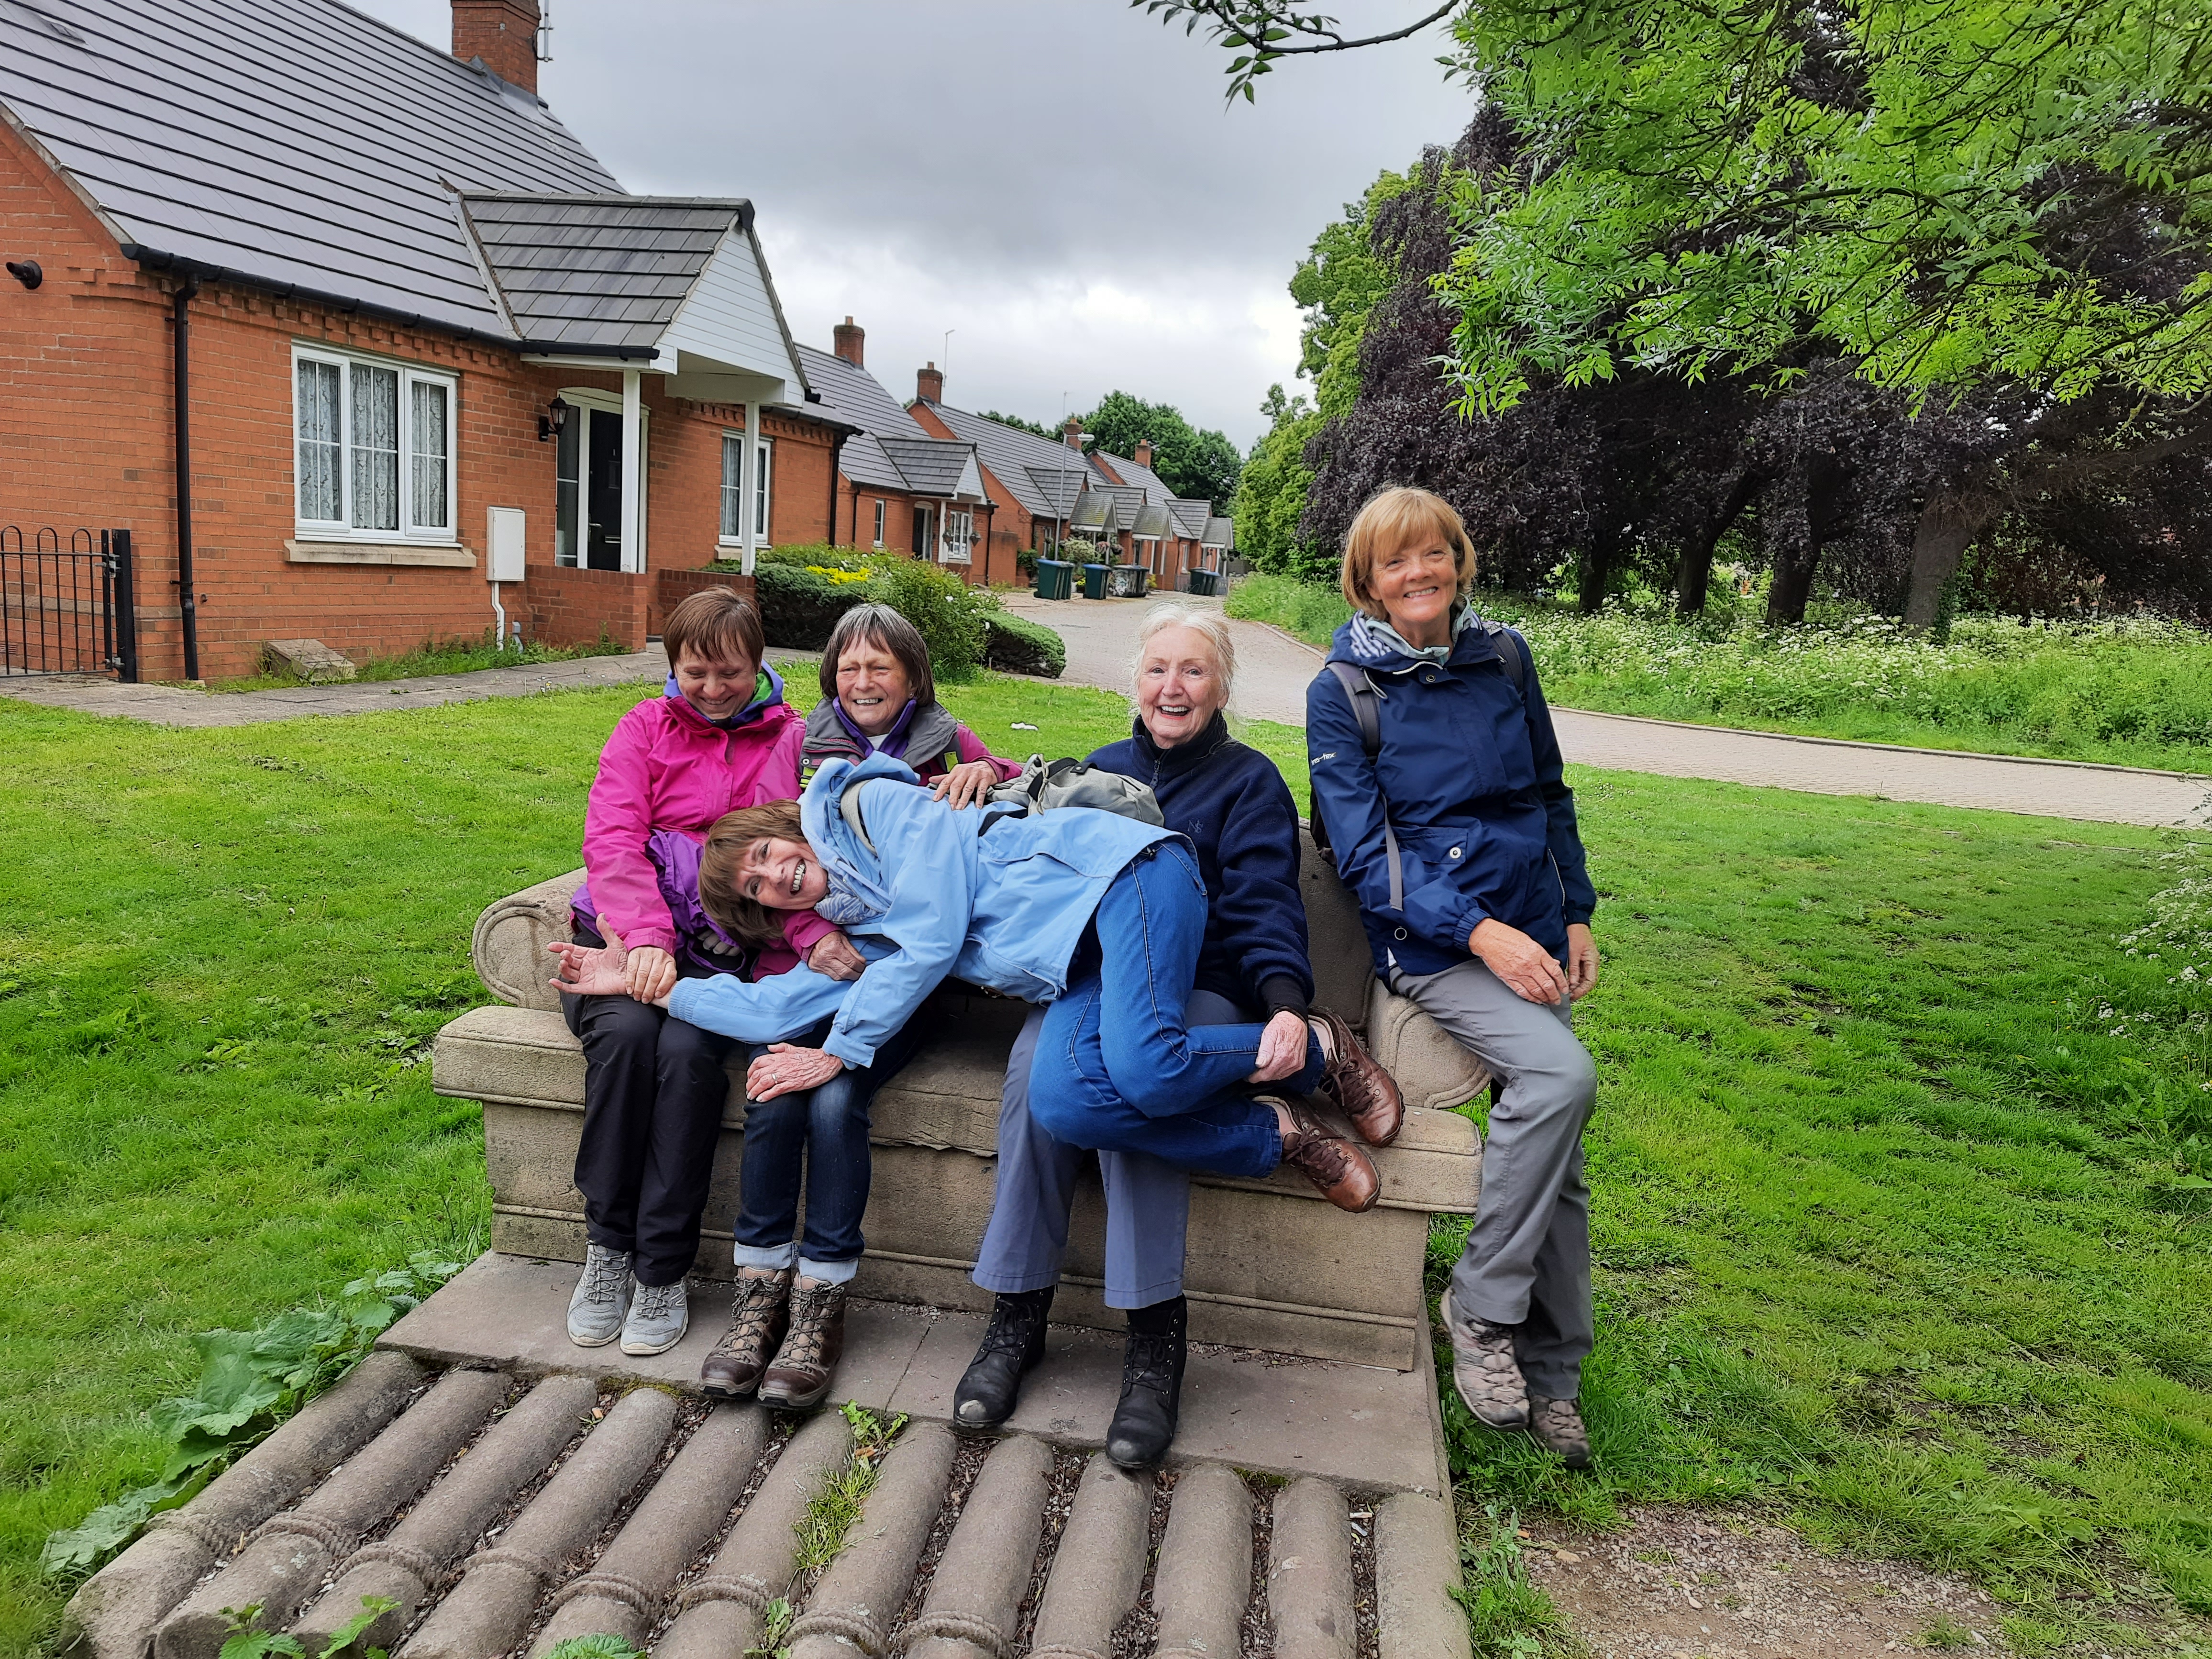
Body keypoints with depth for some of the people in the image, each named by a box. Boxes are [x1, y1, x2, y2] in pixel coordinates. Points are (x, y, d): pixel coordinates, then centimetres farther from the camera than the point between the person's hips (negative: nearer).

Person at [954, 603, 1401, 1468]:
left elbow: (1265, 906, -6)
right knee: (1037, 1064, -31)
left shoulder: (1250, 782, 8)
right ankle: (1017, 1316, -23)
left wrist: (1287, 1004, -25)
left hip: (1200, 990, -3)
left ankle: (1155, 1337, -29)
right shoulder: (1101, 769, 21)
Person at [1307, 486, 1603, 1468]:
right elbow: (1364, 850, -10)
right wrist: (1480, 929, -20)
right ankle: (1481, 1311, -11)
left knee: (1557, 1156, 3)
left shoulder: (1504, 659, 8)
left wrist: (1576, 915, 12)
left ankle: (1551, 1377, 19)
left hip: (1530, 932, 5)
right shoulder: (1343, 689, -5)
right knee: (1561, 1074, -28)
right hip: (1429, 940, -5)